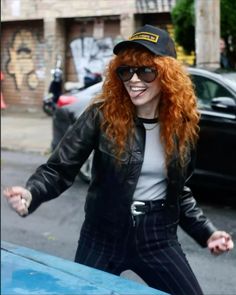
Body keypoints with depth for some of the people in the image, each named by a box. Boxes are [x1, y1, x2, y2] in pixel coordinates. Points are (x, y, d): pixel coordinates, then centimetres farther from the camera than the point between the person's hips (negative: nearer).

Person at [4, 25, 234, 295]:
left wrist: (206, 232, 1)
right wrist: (30, 194, -34)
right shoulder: (102, 116, -12)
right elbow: (59, 169, -14)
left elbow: (178, 190, 10)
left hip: (158, 237, 2)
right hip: (104, 236, -2)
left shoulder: (181, 124, -3)